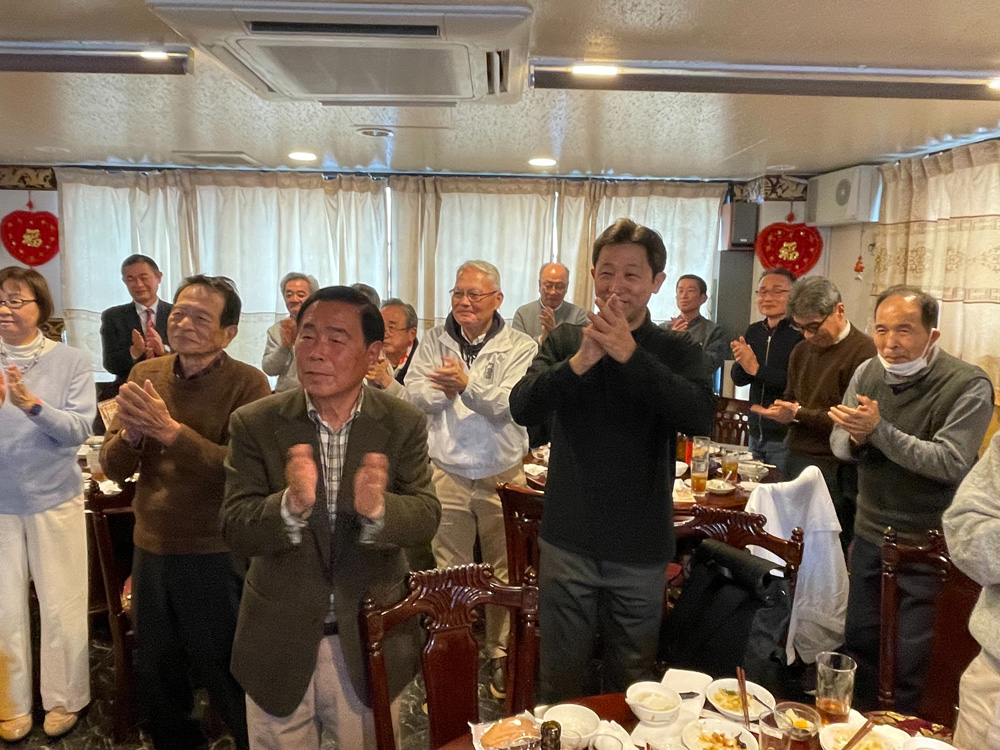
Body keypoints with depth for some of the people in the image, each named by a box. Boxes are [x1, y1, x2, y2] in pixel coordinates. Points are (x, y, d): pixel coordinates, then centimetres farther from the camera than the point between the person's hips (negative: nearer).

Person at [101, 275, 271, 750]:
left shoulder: (247, 384, -15)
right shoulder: (145, 375, 1)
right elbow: (113, 467, 1)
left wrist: (170, 430, -31)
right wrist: (131, 433, -20)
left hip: (216, 555, -5)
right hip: (151, 548, 6)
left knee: (226, 672, 13)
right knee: (155, 672, 23)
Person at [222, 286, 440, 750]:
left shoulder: (403, 424, -9)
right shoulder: (255, 424, -10)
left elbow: (425, 518, -15)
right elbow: (234, 529, -15)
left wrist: (377, 508, -37)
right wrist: (292, 504, -36)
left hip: (370, 640, 0)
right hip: (279, 641, 0)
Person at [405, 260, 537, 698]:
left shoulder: (519, 347, -5)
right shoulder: (435, 341, 4)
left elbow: (510, 405, -16)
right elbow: (414, 394, -3)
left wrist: (467, 385, -28)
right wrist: (443, 390, -21)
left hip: (503, 476, -1)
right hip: (447, 474, 2)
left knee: (504, 571, 10)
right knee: (448, 572, 11)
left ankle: (501, 654, 29)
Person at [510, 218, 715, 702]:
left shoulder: (676, 350, -2)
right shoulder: (564, 341, 0)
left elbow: (700, 417, -20)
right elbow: (522, 408, -12)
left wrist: (630, 353, -26)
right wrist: (580, 361, -27)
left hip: (641, 550, 0)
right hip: (567, 542, 1)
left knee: (630, 688, 19)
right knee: (559, 684, 16)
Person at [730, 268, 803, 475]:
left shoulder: (801, 332, -13)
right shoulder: (754, 330, 8)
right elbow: (738, 379, 6)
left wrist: (757, 369, -23)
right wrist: (742, 362, -14)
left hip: (786, 437, -7)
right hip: (756, 433, 7)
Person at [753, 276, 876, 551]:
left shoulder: (863, 352, -12)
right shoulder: (802, 351, 14)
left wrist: (800, 414, -16)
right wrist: (780, 411, 1)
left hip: (834, 473, -7)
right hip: (796, 461, 7)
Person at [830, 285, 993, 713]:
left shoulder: (969, 386, -16)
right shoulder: (867, 373, 1)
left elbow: (950, 463, -25)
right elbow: (839, 444, 6)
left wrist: (878, 429, -29)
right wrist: (855, 438, -17)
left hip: (929, 547, -5)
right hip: (869, 534, 5)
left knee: (911, 662, 4)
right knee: (859, 644, 18)